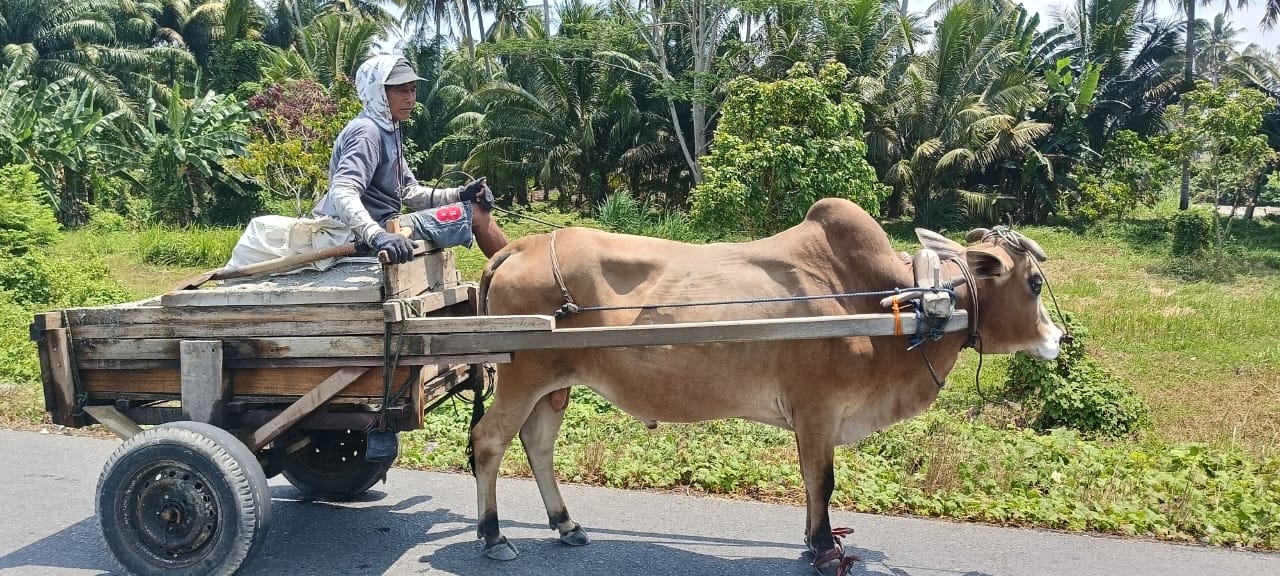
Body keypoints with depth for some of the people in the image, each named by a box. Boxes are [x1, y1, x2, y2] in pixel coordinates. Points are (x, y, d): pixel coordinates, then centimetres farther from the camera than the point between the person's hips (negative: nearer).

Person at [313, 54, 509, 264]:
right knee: (475, 213, -7)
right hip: (374, 230, -10)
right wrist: (378, 236, -47)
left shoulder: (388, 131, 14)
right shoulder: (367, 132, -17)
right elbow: (342, 193, -30)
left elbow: (409, 192, 15)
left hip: (384, 224, 10)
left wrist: (459, 194, -1)